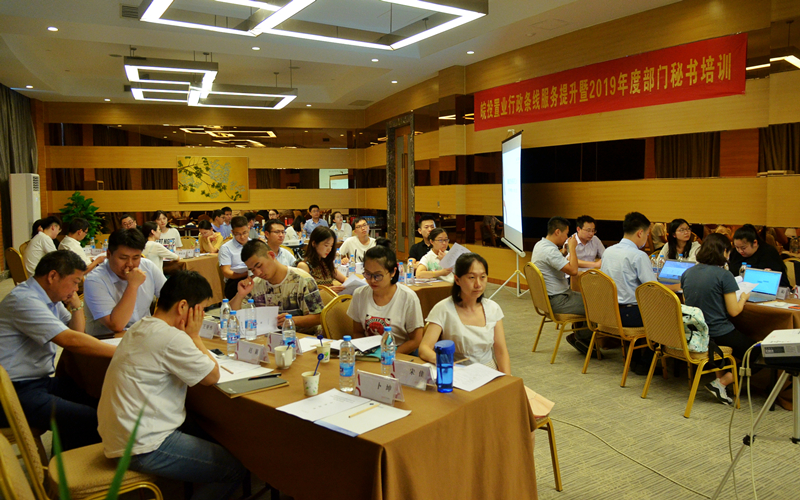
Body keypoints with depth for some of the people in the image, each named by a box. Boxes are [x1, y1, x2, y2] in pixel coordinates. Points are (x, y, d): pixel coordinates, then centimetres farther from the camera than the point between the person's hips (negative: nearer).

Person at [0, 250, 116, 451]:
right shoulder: (23, 300, -20)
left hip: (40, 380, 10)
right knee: (89, 420, -23)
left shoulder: (50, 298, 10)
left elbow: (77, 331, 18)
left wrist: (76, 302, 3)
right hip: (17, 391, -10)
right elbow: (70, 340, -28)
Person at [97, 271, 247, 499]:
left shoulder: (140, 327, 7)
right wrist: (194, 335, -6)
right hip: (142, 449, -10)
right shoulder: (171, 338, -24)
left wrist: (190, 337, 1)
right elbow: (212, 376, -12)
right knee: (235, 468, -6)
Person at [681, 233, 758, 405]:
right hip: (718, 333, -7)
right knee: (754, 352, 15)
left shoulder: (687, 273, 2)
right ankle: (720, 383, 4)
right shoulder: (724, 275, -15)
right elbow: (734, 311, -12)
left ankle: (719, 378, 19)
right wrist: (743, 298, 8)